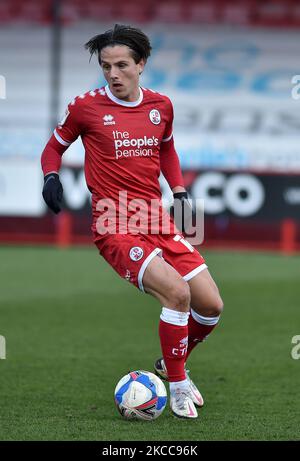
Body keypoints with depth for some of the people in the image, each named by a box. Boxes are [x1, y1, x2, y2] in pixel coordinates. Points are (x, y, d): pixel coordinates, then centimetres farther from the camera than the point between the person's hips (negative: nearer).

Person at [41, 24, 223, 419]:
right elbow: (54, 147, 11)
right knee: (176, 291, -26)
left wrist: (179, 189, 12)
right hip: (115, 227, -6)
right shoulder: (86, 107, -5)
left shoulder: (161, 106, 7)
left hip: (158, 223, 6)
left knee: (211, 305, -1)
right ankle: (178, 385, -8)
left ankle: (169, 366, 27)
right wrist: (51, 176, -9)